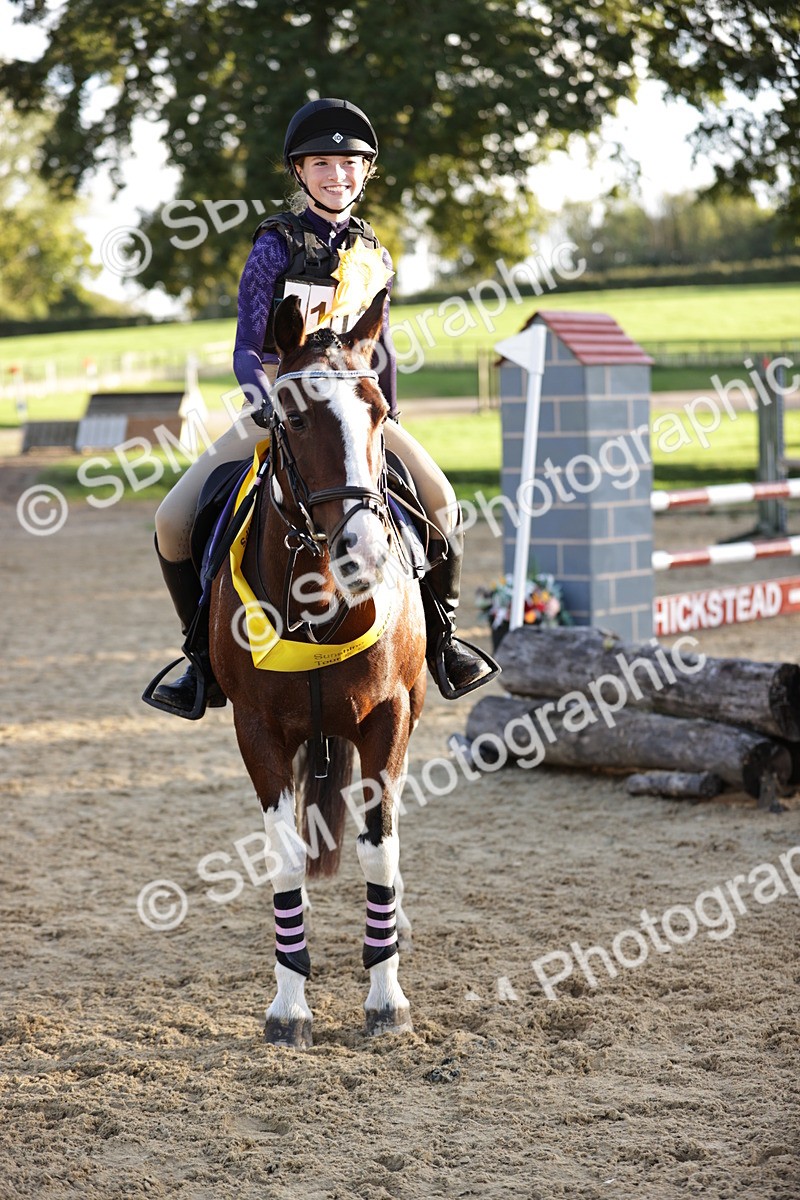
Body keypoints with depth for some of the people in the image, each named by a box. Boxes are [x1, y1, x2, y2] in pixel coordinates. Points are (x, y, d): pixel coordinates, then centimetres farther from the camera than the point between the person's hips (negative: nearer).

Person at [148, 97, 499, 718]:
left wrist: (390, 423, 10)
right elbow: (247, 347, -8)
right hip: (276, 405, -3)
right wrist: (263, 400, -26)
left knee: (439, 500, -12)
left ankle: (441, 636, 10)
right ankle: (210, 657, 3)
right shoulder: (276, 245, -5)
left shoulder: (372, 252, 7)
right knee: (174, 522, -16)